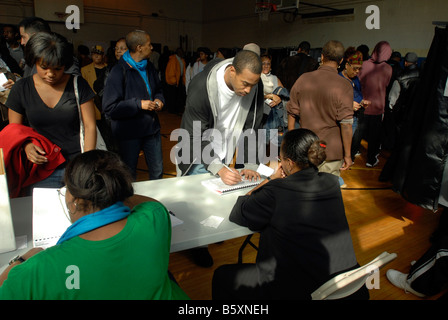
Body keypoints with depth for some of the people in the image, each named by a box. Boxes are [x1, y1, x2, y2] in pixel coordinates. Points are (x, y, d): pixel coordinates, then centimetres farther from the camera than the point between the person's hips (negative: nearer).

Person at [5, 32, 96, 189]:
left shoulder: (78, 85, 0)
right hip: (42, 169, 2)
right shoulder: (21, 89, 4)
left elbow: (90, 126, -3)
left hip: (78, 165, -1)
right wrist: (26, 145, -11)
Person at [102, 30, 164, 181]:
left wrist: (159, 99, 2)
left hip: (151, 128, 6)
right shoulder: (119, 72, -16)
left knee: (157, 171, 16)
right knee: (129, 175, 11)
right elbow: (109, 108, -19)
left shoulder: (149, 67, 8)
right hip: (129, 133, -6)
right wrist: (139, 104, -22)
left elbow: (158, 89, 25)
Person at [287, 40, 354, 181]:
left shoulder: (303, 79, 0)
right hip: (331, 152, -3)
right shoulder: (344, 86, -13)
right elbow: (346, 124, -15)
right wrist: (347, 155, -6)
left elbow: (292, 113, 5)